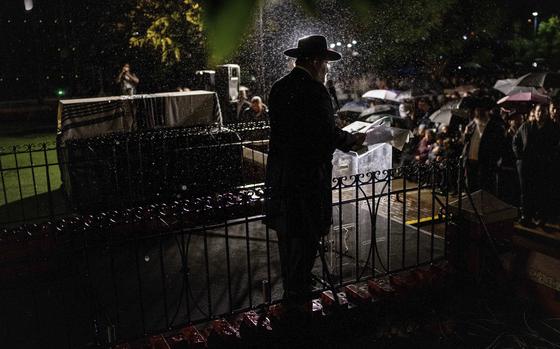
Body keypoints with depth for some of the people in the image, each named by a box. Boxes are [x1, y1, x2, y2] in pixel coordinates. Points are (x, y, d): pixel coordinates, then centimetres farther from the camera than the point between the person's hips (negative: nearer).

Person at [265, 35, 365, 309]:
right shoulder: (314, 92, -17)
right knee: (306, 236, 4)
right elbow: (329, 134, -17)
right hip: (308, 174, -8)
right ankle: (296, 295, 15)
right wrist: (353, 140, 2)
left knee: (287, 233, 18)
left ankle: (291, 288, 33)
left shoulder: (278, 88, 8)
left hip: (279, 171, 8)